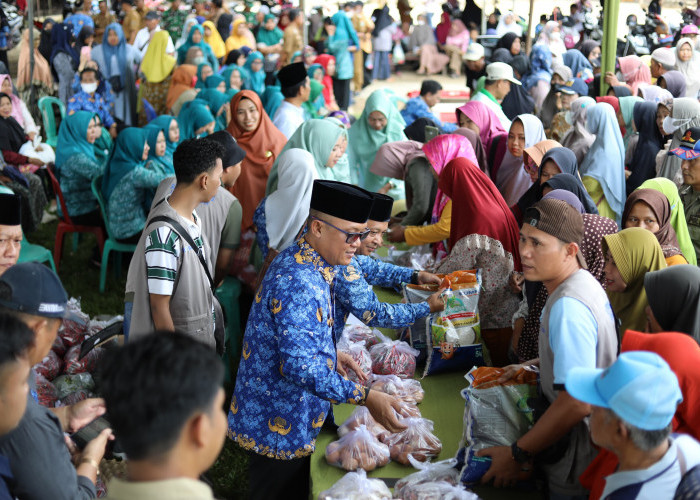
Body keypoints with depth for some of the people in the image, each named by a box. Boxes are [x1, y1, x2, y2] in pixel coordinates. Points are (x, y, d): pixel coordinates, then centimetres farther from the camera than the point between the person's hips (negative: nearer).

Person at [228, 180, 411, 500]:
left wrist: (330, 355, 9)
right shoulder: (297, 283, -29)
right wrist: (365, 397, -33)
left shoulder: (304, 261, 5)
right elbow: (300, 366, -35)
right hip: (278, 425, -10)